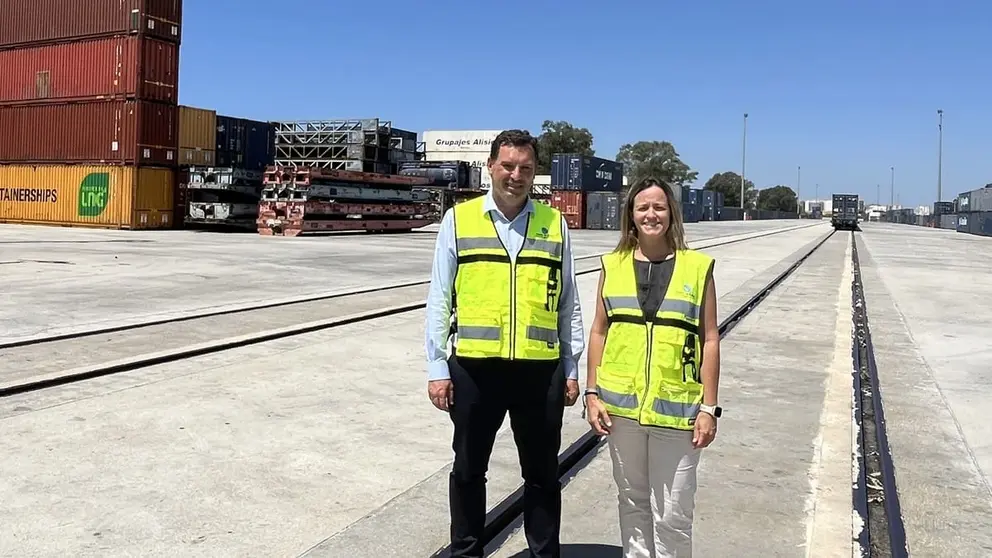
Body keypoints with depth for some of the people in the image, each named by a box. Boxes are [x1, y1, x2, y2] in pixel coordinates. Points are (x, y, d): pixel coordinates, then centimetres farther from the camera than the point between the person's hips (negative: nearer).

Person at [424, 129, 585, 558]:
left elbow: (568, 304, 8)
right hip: (474, 367, 0)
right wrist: (437, 368, -2)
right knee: (468, 470, 15)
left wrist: (571, 369, 7)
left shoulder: (554, 223, 6)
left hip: (540, 369, 1)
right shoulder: (458, 220, 2)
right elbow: (439, 301, 2)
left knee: (542, 474, 14)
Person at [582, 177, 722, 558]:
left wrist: (709, 407, -3)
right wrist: (592, 393, 3)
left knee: (673, 513, 2)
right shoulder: (613, 265, 5)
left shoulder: (698, 267, -1)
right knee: (632, 501, 17)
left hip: (676, 410, -2)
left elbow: (709, 340, 0)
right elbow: (599, 331, 8)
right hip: (621, 405, 2)